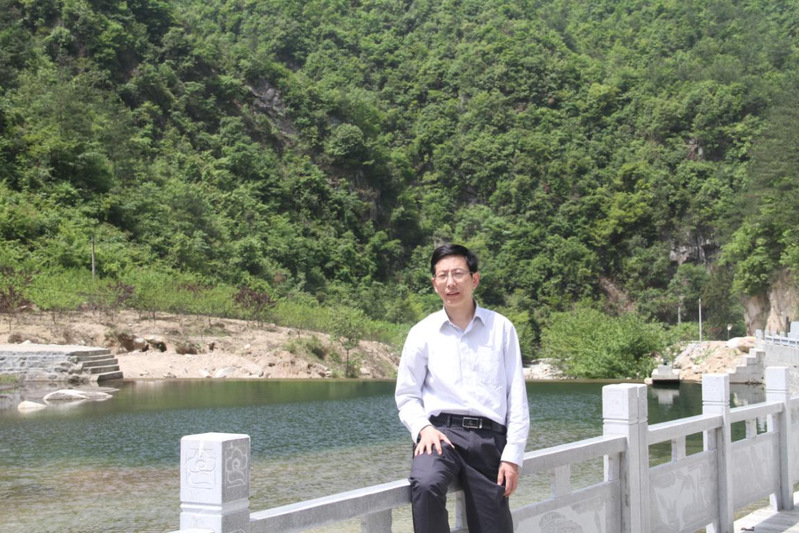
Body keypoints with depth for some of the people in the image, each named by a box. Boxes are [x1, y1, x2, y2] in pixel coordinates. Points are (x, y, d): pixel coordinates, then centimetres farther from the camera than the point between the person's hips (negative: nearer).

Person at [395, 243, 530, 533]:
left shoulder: (501, 328, 8)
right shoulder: (423, 332, 8)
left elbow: (517, 398, 5)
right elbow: (406, 395, 10)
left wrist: (512, 456, -2)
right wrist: (423, 428, -10)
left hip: (489, 437, 1)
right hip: (441, 432, -1)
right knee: (425, 485, -33)